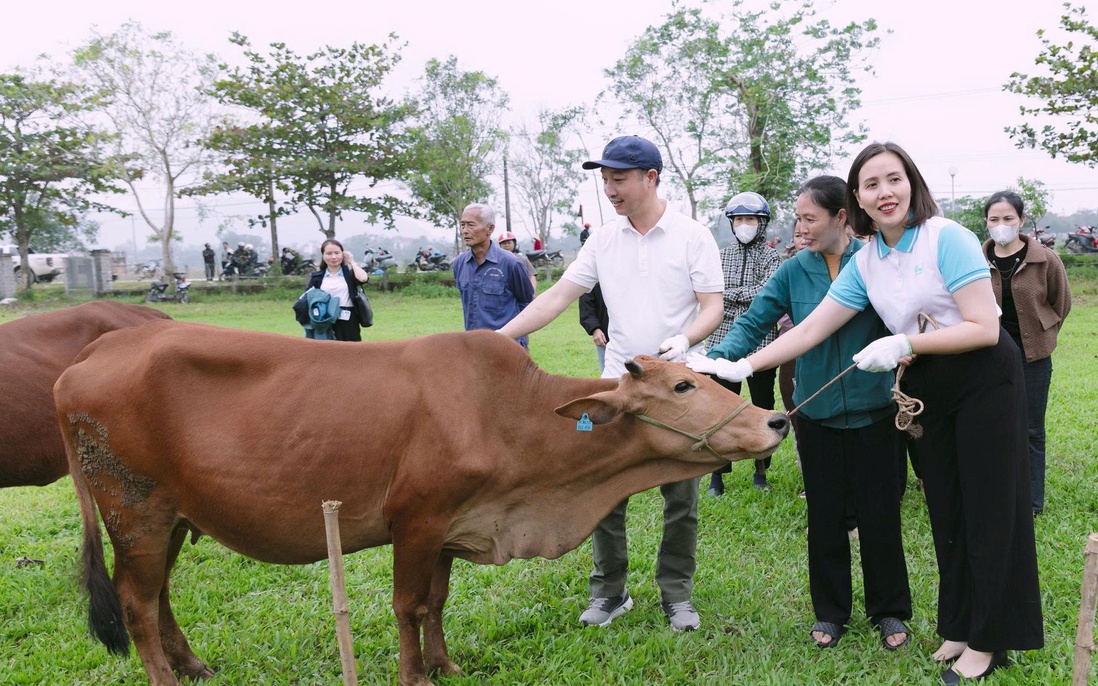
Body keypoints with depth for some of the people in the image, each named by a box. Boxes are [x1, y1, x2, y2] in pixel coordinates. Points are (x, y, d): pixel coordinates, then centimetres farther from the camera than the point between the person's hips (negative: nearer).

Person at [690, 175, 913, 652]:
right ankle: (831, 612, 31)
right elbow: (753, 323, -5)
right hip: (817, 414, 2)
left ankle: (889, 610, 30)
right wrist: (718, 359, -21)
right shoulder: (793, 272, -1)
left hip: (874, 413, -2)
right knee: (825, 518, 13)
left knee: (880, 514, 9)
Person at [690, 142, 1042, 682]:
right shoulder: (864, 262, 2)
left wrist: (904, 343, -24)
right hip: (925, 390, 6)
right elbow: (810, 329, 1)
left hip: (985, 381, -5)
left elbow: (985, 328, -18)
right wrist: (742, 368, -6)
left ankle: (987, 642, 17)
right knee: (945, 512, 12)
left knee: (988, 511, 3)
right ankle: (958, 627, 27)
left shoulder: (947, 238, -15)